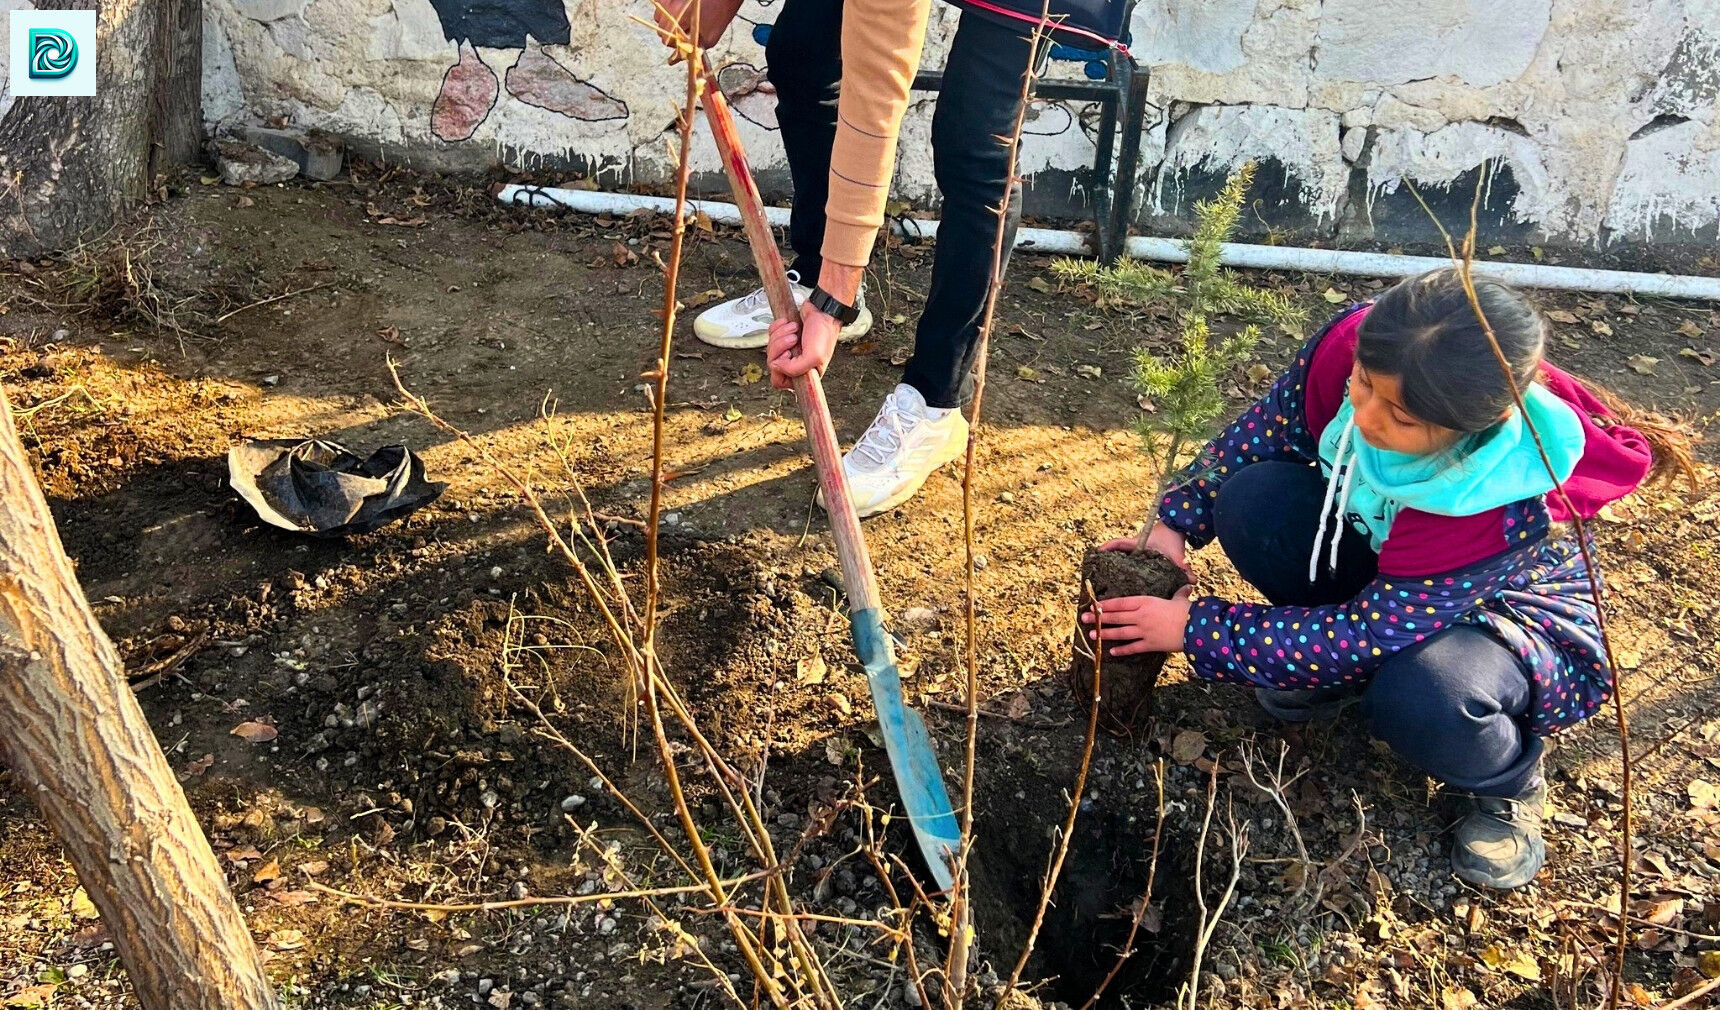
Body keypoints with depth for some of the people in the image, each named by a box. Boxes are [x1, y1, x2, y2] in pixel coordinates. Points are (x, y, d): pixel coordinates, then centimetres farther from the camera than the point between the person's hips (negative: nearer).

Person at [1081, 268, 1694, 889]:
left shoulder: (1508, 505, -42)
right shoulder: (1354, 346, -31)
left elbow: (1371, 633, -34)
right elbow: (1268, 428, -11)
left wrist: (1195, 629, -31)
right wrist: (1177, 523, -20)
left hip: (1505, 611, -5)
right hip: (1377, 550, 5)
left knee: (1421, 700, -39)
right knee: (1252, 500, -23)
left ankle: (1507, 784, 0)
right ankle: (1335, 671, 4)